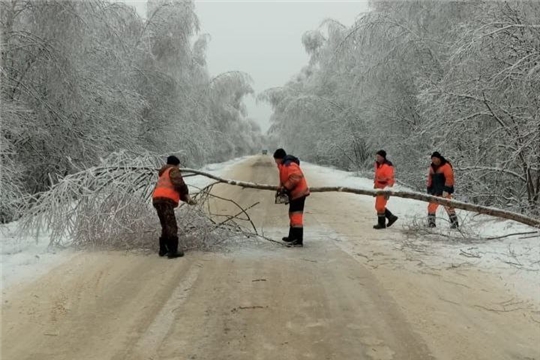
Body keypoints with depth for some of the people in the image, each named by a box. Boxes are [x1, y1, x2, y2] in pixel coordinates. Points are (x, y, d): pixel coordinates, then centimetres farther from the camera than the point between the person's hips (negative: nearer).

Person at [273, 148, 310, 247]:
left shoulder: (289, 165, -20)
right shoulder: (284, 165, 15)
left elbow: (295, 177, -33)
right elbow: (284, 179, 22)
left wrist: (285, 188, -26)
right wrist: (281, 188, 7)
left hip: (298, 194, -12)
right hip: (294, 194, 12)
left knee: (296, 216, -14)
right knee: (292, 215, 22)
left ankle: (299, 241, -17)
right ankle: (292, 237, 35)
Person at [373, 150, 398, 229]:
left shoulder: (388, 166, -19)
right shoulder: (377, 164, 9)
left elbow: (390, 179, -22)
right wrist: (375, 184, 21)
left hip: (385, 189, -9)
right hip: (379, 188, 9)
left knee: (380, 206, -3)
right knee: (378, 206, 14)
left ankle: (381, 224, 10)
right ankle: (391, 217, 26)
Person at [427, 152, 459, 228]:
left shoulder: (446, 166, -11)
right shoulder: (432, 167, 13)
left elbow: (449, 178, -17)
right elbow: (430, 179, 19)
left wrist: (446, 190, -23)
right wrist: (429, 190, 13)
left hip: (444, 191, -7)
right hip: (435, 192, 7)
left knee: (448, 207, -13)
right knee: (431, 207, 8)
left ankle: (455, 223, -9)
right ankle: (431, 223, 18)